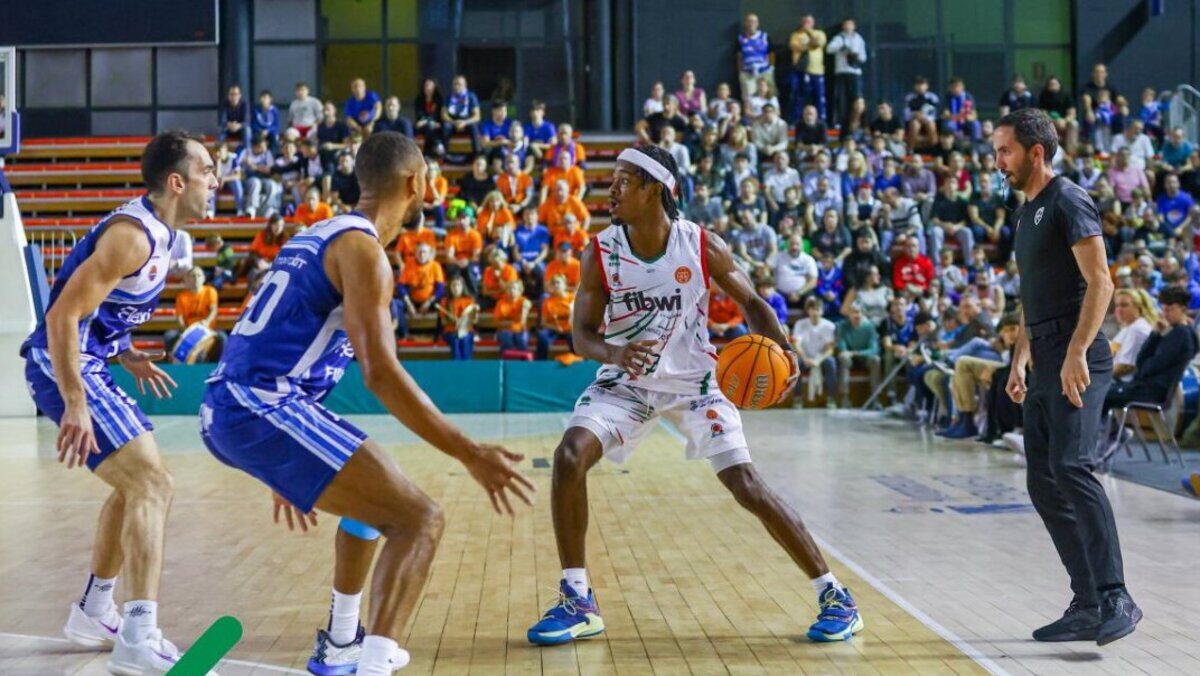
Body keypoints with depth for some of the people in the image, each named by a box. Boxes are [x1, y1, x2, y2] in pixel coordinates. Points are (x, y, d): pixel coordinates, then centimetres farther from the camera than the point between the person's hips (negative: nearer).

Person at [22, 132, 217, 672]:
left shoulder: (154, 231, 10)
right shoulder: (133, 235, -20)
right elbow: (62, 315, -26)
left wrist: (125, 355, 18)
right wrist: (76, 406, -29)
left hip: (84, 365, 11)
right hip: (62, 368, -11)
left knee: (136, 485, 20)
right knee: (152, 486, -15)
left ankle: (94, 612, 31)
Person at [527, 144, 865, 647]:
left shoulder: (703, 247, -14)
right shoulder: (601, 253, -12)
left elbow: (751, 303, -2)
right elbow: (582, 334, -10)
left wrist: (781, 347, -21)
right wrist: (614, 353, -33)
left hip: (693, 382, -2)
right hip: (625, 380, 2)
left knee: (747, 486, -10)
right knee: (569, 458, -21)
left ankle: (834, 596, 4)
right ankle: (577, 602, -8)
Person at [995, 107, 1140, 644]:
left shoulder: (1068, 202, -7)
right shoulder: (1026, 212, 20)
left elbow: (1100, 282, -16)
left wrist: (1076, 352, -24)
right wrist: (1020, 358, 22)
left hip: (1076, 358, -10)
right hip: (1046, 363, 10)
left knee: (1070, 466, -21)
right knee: (1043, 483, 6)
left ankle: (1116, 600, -19)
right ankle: (1088, 606, 11)